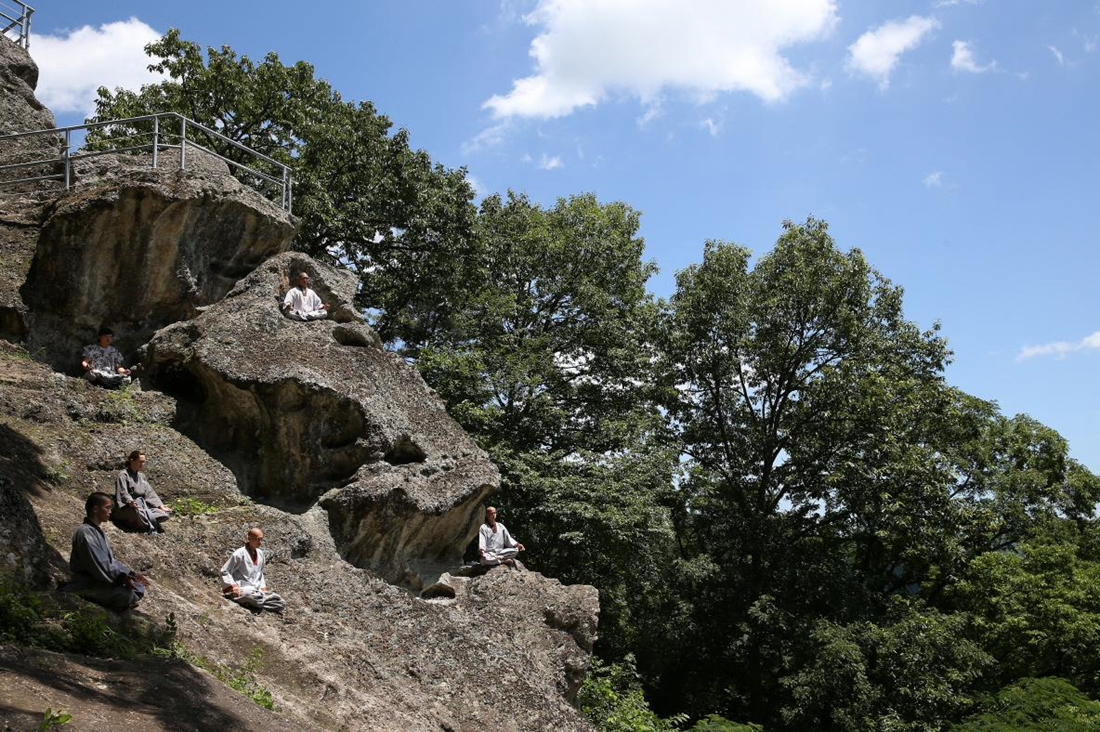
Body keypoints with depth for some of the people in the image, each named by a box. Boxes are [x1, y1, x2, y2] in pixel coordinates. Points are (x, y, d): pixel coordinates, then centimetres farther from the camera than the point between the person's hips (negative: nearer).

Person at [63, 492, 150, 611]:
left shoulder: (98, 531, 12)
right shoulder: (85, 532, -20)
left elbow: (111, 559, 13)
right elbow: (98, 565, -23)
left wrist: (131, 573, 4)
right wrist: (121, 577, -21)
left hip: (103, 579, 10)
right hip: (88, 584, -10)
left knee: (139, 587, 5)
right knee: (128, 595, -26)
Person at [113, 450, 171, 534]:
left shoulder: (141, 476, 21)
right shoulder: (123, 475, -2)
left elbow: (149, 493, 16)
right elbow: (123, 493, -15)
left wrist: (161, 506, 3)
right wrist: (131, 502, -36)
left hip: (142, 505, 7)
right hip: (126, 507, -7)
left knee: (164, 514, -19)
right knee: (138, 512, -42)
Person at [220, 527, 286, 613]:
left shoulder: (260, 553, 12)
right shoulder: (240, 554, -9)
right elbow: (224, 571, -7)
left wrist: (263, 587, 13)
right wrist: (233, 587, -15)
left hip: (257, 591, 8)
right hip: (242, 590, -8)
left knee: (281, 603, -12)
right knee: (258, 598, -40)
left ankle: (250, 603, -7)